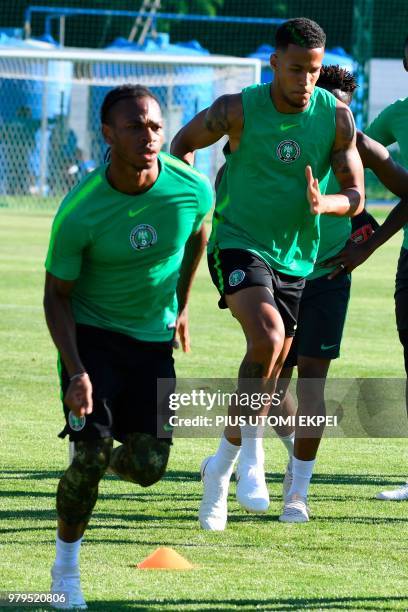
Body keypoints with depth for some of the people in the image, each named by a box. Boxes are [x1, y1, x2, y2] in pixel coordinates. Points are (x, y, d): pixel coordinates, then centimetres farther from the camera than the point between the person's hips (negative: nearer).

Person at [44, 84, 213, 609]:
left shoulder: (192, 189, -14)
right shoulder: (79, 213, -22)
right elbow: (56, 295, -11)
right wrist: (75, 372, -22)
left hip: (154, 339, 3)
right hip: (91, 334, -3)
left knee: (148, 467, -3)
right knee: (89, 457, -14)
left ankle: (111, 461, 36)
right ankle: (66, 568, 8)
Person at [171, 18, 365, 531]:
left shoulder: (336, 117, -4)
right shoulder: (238, 110, -11)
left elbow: (355, 196, -1)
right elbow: (183, 144, 7)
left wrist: (325, 204, -22)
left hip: (295, 257, 4)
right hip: (238, 242, -4)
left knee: (271, 373, 8)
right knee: (267, 337, -29)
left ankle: (220, 466, 27)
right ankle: (251, 456, -18)